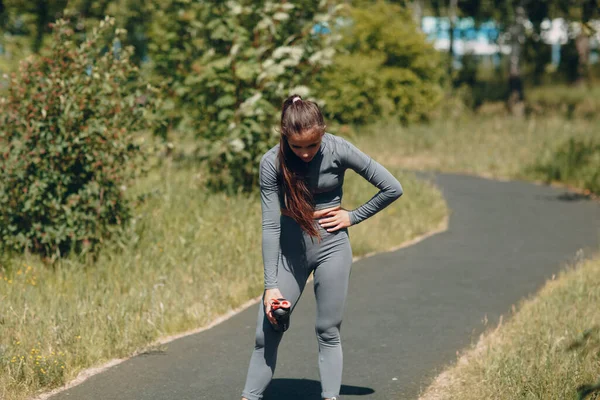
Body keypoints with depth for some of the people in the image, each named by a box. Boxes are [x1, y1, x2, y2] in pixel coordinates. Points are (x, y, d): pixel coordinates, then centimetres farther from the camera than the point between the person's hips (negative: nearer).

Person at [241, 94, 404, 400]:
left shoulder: (339, 151, -15)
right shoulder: (272, 162, -14)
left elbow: (392, 189, -8)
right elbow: (270, 226, -13)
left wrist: (353, 216, -7)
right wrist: (271, 285, -16)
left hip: (332, 247, -1)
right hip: (289, 250, 1)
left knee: (328, 332, 3)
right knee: (267, 331, 0)